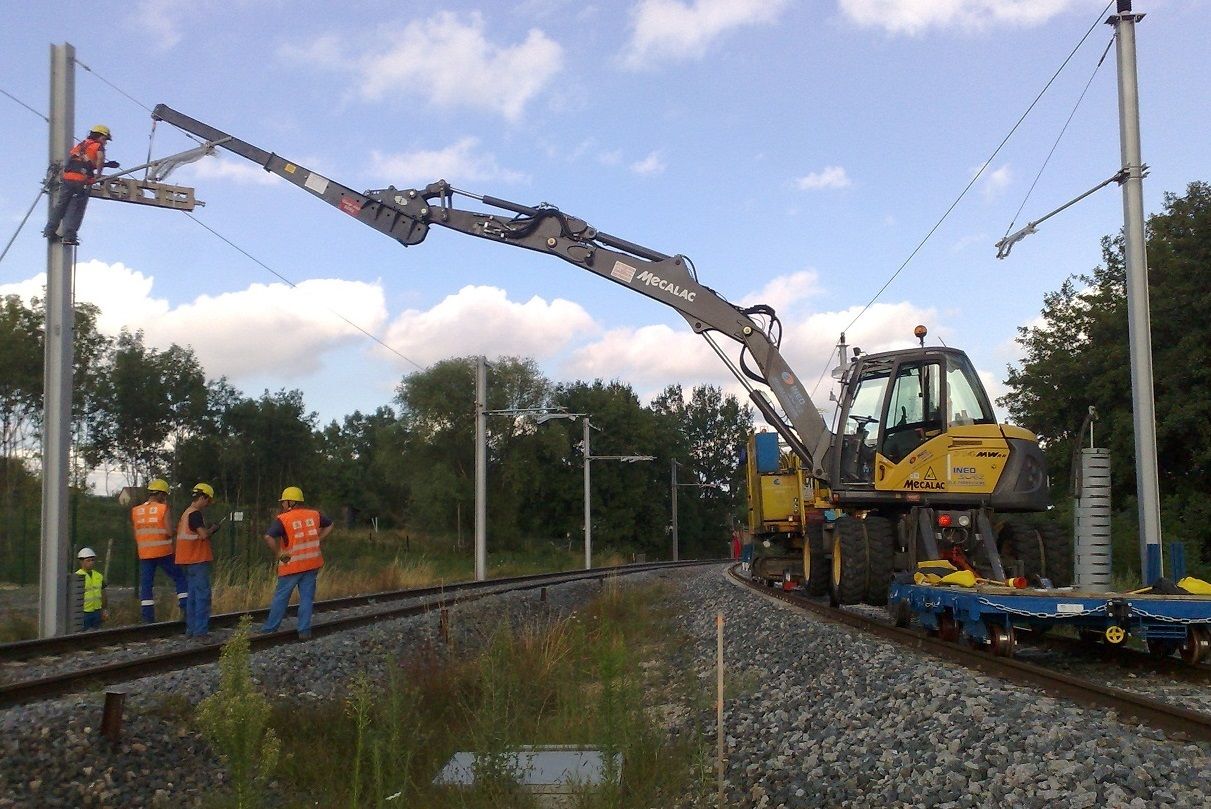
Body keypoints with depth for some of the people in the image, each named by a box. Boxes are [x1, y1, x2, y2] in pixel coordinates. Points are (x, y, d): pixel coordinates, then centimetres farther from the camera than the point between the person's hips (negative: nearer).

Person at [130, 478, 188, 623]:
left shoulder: (135, 511, 7)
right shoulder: (165, 509, -7)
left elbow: (135, 534, 10)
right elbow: (169, 533, -14)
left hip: (144, 555, 4)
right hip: (163, 552, -4)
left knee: (146, 585, 6)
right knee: (180, 578, 9)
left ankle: (148, 618, 2)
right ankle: (185, 609, 1)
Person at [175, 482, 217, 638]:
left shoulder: (185, 513, 15)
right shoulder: (196, 514, -14)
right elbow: (203, 534, -23)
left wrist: (207, 530, 13)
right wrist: (212, 529, -2)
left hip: (187, 561, 10)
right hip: (198, 560, -10)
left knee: (192, 595, 12)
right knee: (203, 595, -8)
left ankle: (191, 629, 14)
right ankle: (200, 630, -10)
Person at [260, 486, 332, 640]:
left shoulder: (282, 519, -11)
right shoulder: (314, 515, 5)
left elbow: (268, 538, -24)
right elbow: (329, 525, 21)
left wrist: (279, 554, -13)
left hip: (292, 565, -4)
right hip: (312, 564, 4)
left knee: (281, 597, 8)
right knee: (306, 598, 8)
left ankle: (269, 629, 15)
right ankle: (304, 631, 6)